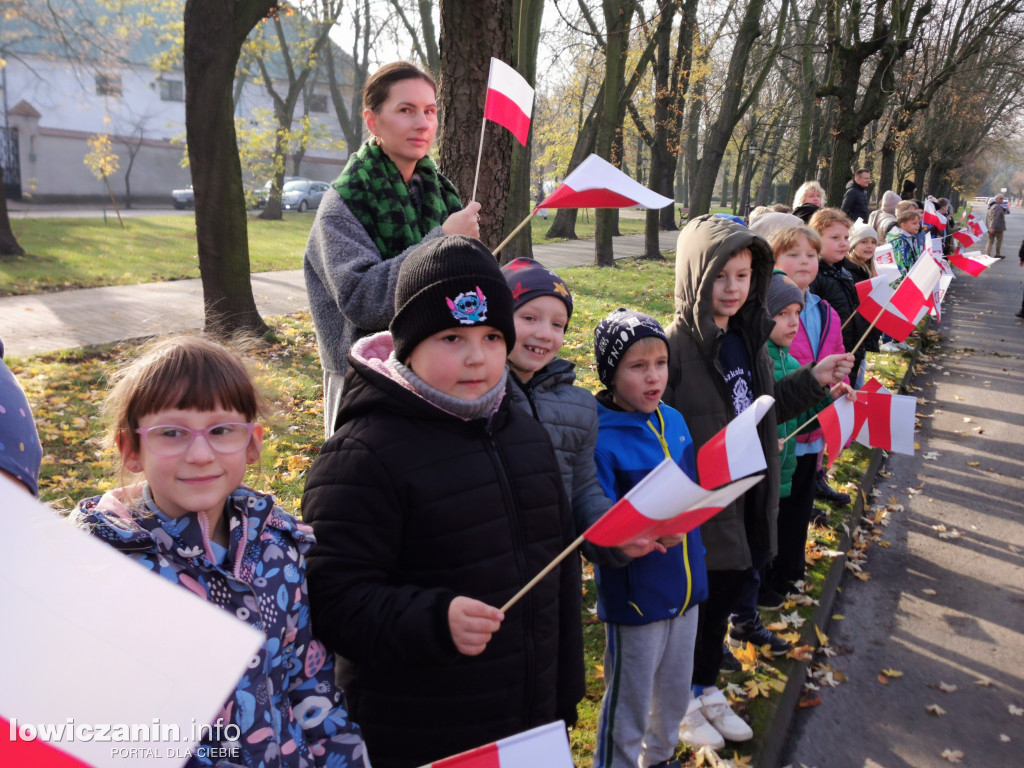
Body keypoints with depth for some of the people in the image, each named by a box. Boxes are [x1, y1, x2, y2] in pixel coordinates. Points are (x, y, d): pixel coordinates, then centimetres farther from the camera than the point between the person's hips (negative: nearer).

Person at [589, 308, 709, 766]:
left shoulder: (673, 420, 1)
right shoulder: (601, 439, -22)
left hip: (685, 585, 7)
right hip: (634, 595, -7)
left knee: (675, 698, 25)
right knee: (628, 711, 10)